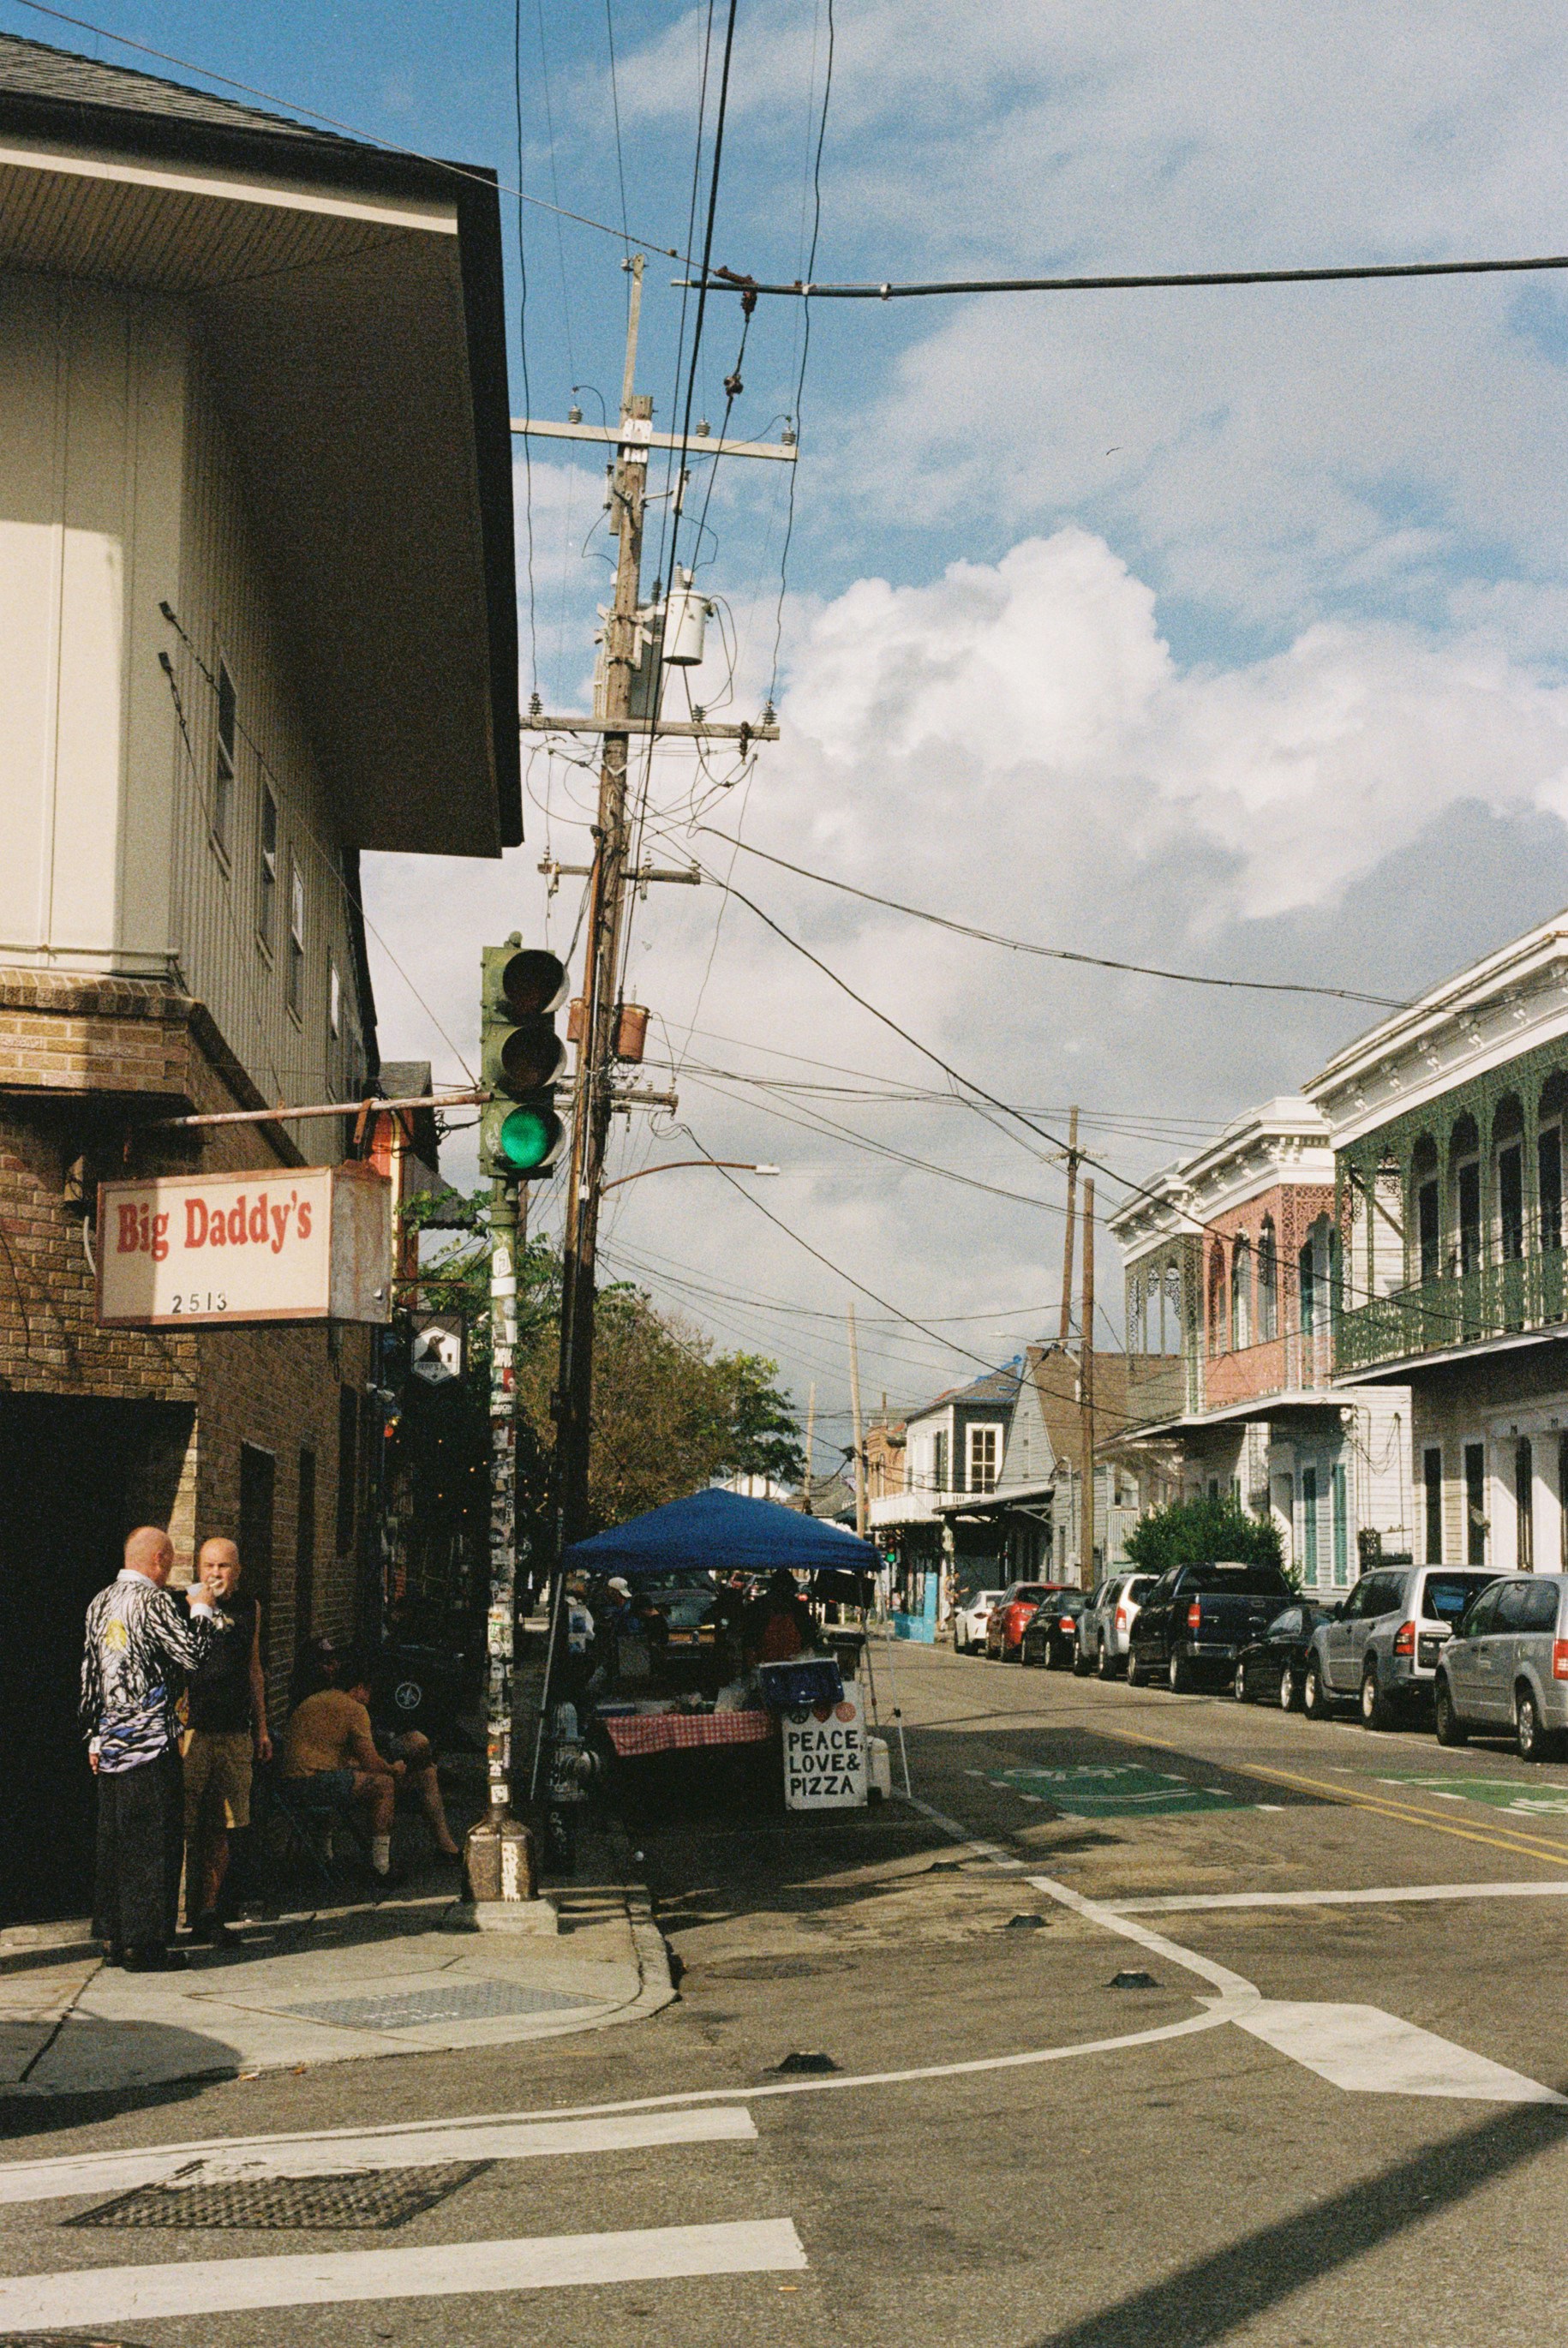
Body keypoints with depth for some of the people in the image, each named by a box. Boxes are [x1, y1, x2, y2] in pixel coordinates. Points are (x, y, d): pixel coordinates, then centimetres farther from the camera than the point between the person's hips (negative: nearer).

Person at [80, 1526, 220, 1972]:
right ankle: (144, 1942, -1)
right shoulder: (153, 1601, -13)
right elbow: (193, 1656, -16)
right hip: (151, 1743, -8)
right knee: (153, 1842, -3)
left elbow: (90, 1675, 16)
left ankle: (115, 1937, 19)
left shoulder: (101, 1603, 12)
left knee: (114, 1839, 13)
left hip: (111, 1745, 8)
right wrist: (203, 1612, 0)